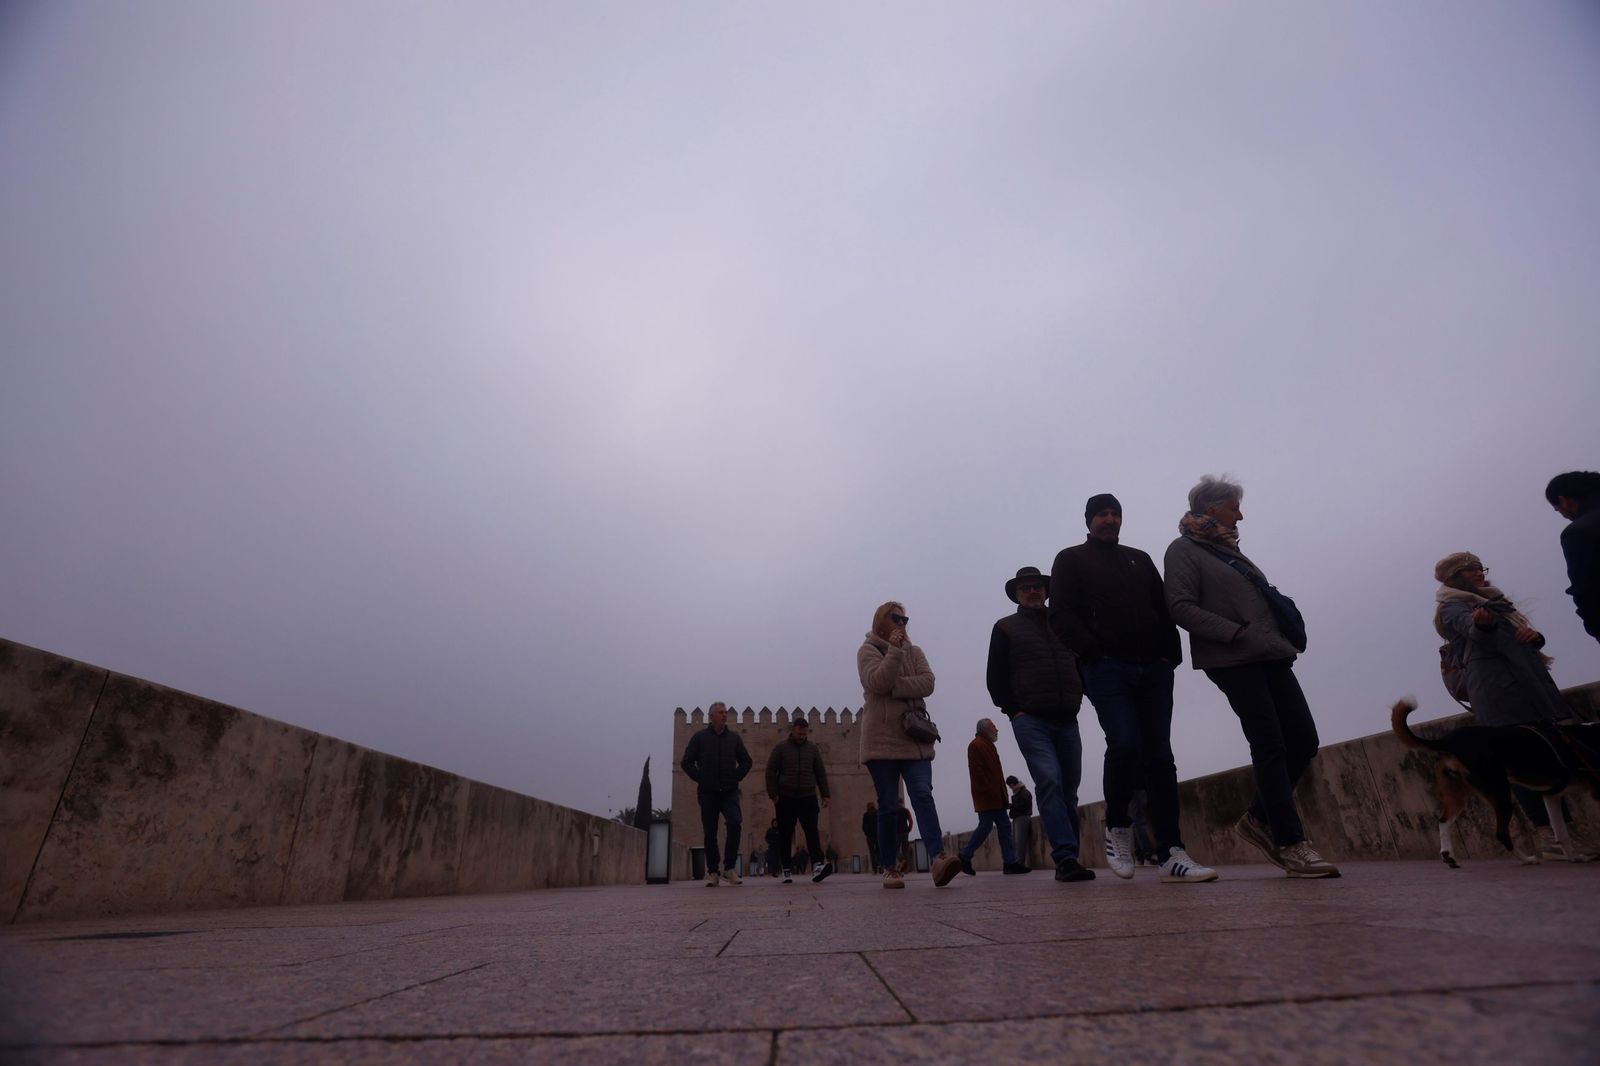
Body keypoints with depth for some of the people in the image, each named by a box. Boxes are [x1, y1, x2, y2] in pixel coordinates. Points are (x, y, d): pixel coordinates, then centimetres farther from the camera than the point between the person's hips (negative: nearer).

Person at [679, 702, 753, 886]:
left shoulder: (734, 737, 9)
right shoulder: (699, 737, 3)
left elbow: (746, 761, 15)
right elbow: (687, 762, 5)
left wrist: (736, 778, 4)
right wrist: (699, 779, -3)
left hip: (729, 792, 1)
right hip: (708, 793, -1)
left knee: (735, 824, -19)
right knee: (710, 833, 3)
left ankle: (730, 868, -10)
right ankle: (712, 872, 15)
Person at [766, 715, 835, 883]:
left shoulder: (813, 749, 11)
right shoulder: (781, 748, 3)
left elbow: (821, 772, 14)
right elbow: (770, 771, 1)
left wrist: (825, 794, 8)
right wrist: (773, 794, -5)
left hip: (808, 798, 1)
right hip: (786, 799, -1)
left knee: (812, 831, -12)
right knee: (785, 836, 2)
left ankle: (818, 867, -21)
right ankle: (786, 870, 10)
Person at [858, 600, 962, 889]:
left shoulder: (915, 652, 15)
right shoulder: (867, 650, 4)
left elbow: (927, 683, -3)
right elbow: (876, 683, -14)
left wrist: (892, 687, -12)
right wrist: (894, 651, -18)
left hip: (914, 738, 3)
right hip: (881, 740, -3)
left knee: (922, 794, -14)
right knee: (889, 806, 1)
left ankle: (938, 859, -25)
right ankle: (890, 869, 9)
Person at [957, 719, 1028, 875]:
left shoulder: (988, 746, 22)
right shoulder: (976, 745, -9)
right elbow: (977, 772, -19)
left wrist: (1002, 795, 15)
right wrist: (988, 792, -23)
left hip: (995, 798, 10)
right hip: (986, 798, -10)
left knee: (1004, 827, 5)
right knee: (985, 827, -8)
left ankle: (1010, 862, 5)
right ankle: (964, 856, 3)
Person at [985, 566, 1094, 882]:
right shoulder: (1005, 628, 9)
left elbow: (1082, 665, 21)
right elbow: (995, 677, 5)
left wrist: (1077, 699, 6)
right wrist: (1014, 711, -4)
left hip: (1067, 721, 4)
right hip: (1030, 720, -4)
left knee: (1068, 791, 4)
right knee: (1049, 781, -20)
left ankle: (1068, 861, 14)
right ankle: (1066, 857, -21)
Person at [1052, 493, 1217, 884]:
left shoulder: (1140, 559, 23)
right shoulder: (1071, 560, 10)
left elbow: (1165, 608, 17)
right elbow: (1060, 614, -2)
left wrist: (1171, 654, 1)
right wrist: (1092, 653, -12)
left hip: (1154, 669, 4)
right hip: (1107, 669, -4)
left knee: (1159, 757, 0)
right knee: (1124, 744, -20)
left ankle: (1171, 854, 2)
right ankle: (1118, 826, 4)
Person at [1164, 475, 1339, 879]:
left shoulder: (1229, 550, 24)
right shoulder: (1184, 550, -1)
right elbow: (1181, 607, -12)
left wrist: (1286, 638, 8)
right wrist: (1240, 633, -17)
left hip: (1271, 656, 8)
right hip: (1232, 660, -8)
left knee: (1304, 740, 3)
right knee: (1271, 746, -9)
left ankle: (1260, 819, 18)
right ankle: (1292, 845, -1)